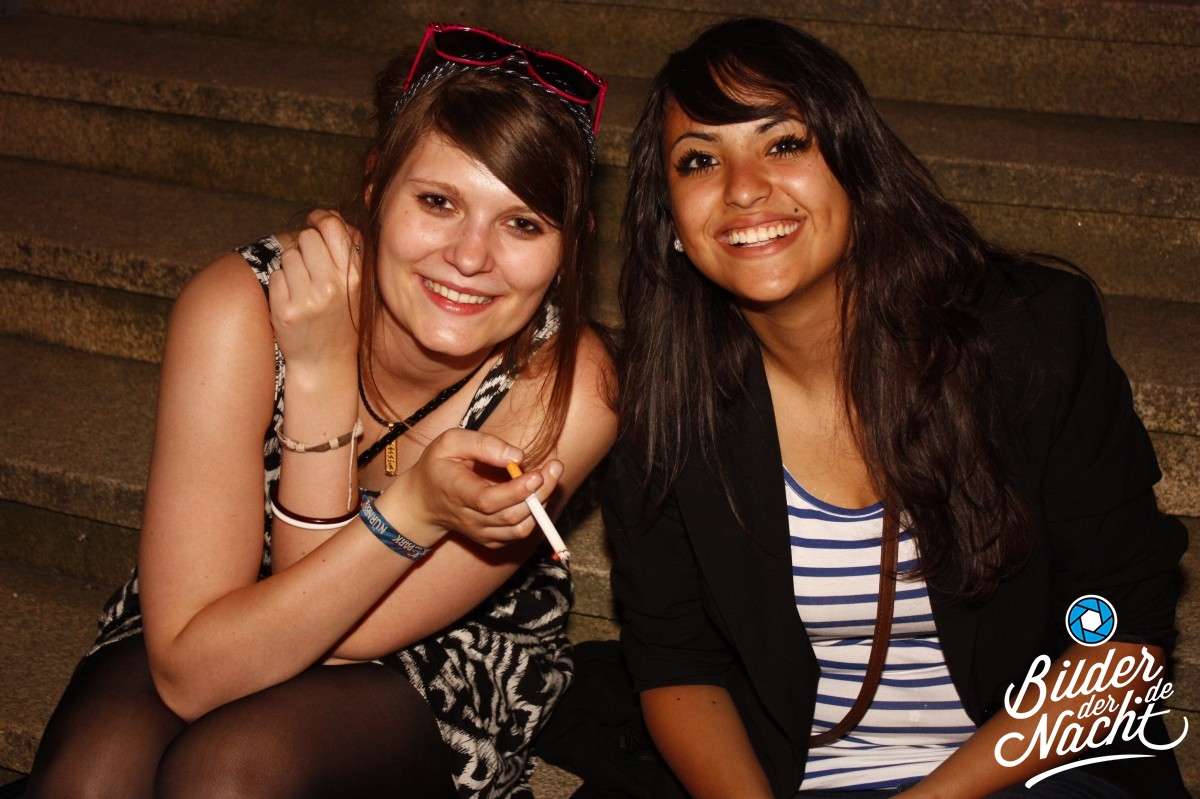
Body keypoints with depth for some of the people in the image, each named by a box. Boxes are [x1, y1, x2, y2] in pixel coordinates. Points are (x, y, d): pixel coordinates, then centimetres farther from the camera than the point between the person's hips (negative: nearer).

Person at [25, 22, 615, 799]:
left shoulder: (568, 389, -25)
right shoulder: (243, 309, -25)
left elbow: (330, 647, -22)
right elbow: (190, 670, -27)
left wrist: (321, 384, -32)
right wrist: (410, 513, -40)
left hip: (444, 675, 0)